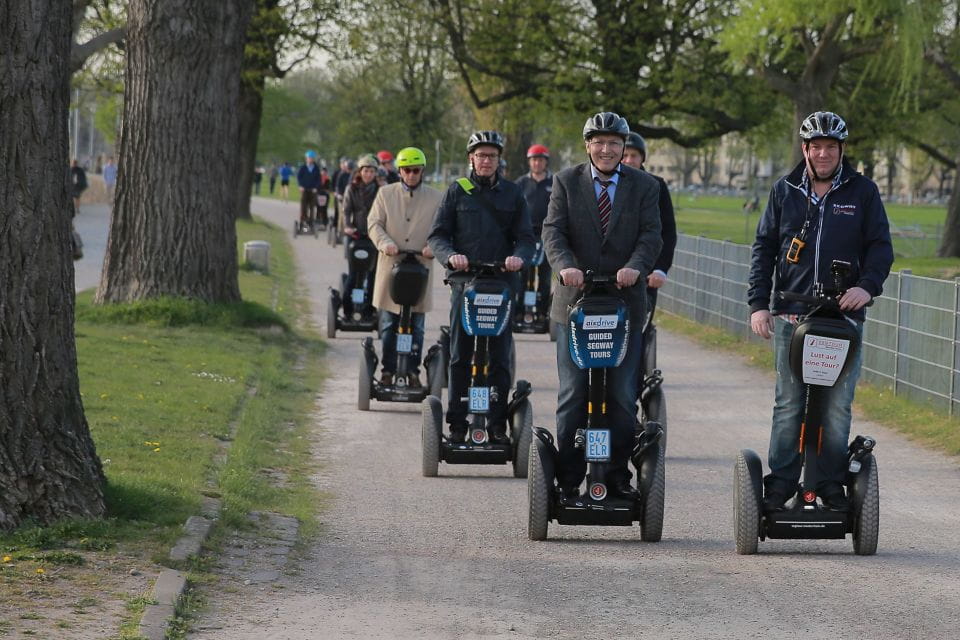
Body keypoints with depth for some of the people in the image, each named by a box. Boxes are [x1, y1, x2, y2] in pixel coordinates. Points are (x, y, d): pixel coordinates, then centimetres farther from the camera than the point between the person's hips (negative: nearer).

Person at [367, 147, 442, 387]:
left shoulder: (435, 198, 7)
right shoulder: (386, 194, 8)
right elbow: (374, 223, 3)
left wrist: (433, 246, -17)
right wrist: (385, 243, -16)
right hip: (390, 268, 0)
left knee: (416, 326, 2)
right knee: (388, 324, 2)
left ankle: (413, 372, 10)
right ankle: (388, 370, 9)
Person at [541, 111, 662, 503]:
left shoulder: (644, 186, 8)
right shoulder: (566, 182, 7)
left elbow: (652, 235, -3)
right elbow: (553, 230, -4)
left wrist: (636, 267, -24)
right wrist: (565, 266, -24)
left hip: (626, 302, 1)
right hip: (575, 299, 0)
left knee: (623, 397, 2)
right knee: (573, 396, 0)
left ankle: (618, 477, 10)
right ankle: (568, 481, 4)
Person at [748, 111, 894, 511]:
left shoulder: (862, 192, 7)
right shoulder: (785, 191, 11)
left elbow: (880, 246, 5)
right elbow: (764, 248, 12)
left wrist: (867, 286, -13)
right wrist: (758, 303, 3)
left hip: (844, 315, -1)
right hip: (790, 314, 1)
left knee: (837, 406, -1)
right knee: (788, 404, 1)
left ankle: (832, 486, 6)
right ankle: (780, 484, 5)